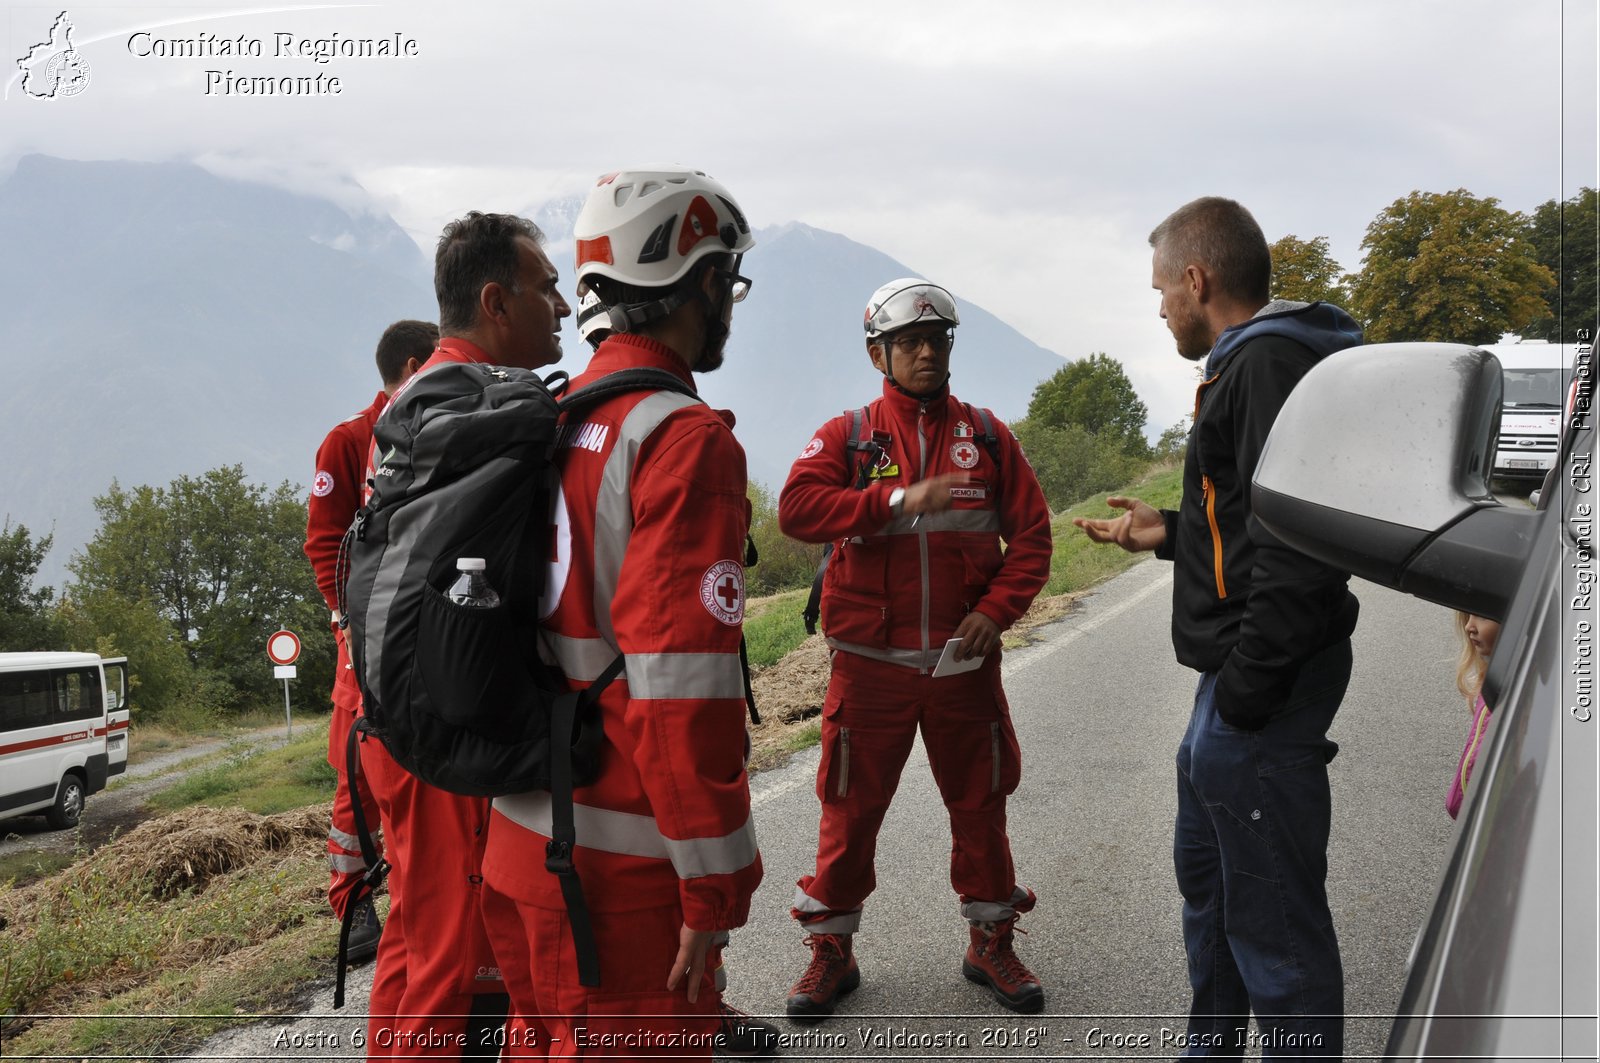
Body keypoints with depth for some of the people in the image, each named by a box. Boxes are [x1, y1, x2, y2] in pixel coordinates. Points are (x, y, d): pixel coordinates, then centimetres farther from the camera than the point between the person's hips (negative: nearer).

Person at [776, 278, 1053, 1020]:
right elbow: (796, 508, -16)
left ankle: (990, 941, 30)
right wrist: (898, 499, -25)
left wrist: (996, 609, -11)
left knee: (979, 802, 12)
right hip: (870, 663, -2)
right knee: (851, 807, 6)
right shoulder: (847, 436, 1)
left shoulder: (987, 436, 7)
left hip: (965, 660, 2)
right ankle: (830, 949, 21)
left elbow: (1032, 534, 5)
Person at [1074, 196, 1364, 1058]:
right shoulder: (1250, 363, 16)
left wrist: (1245, 688, -25)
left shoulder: (1270, 365, -18)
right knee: (1205, 867, 24)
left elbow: (1297, 541, -27)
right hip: (1237, 675, 12)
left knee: (1271, 914, -3)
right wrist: (1169, 532, 19)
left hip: (1261, 687, -12)